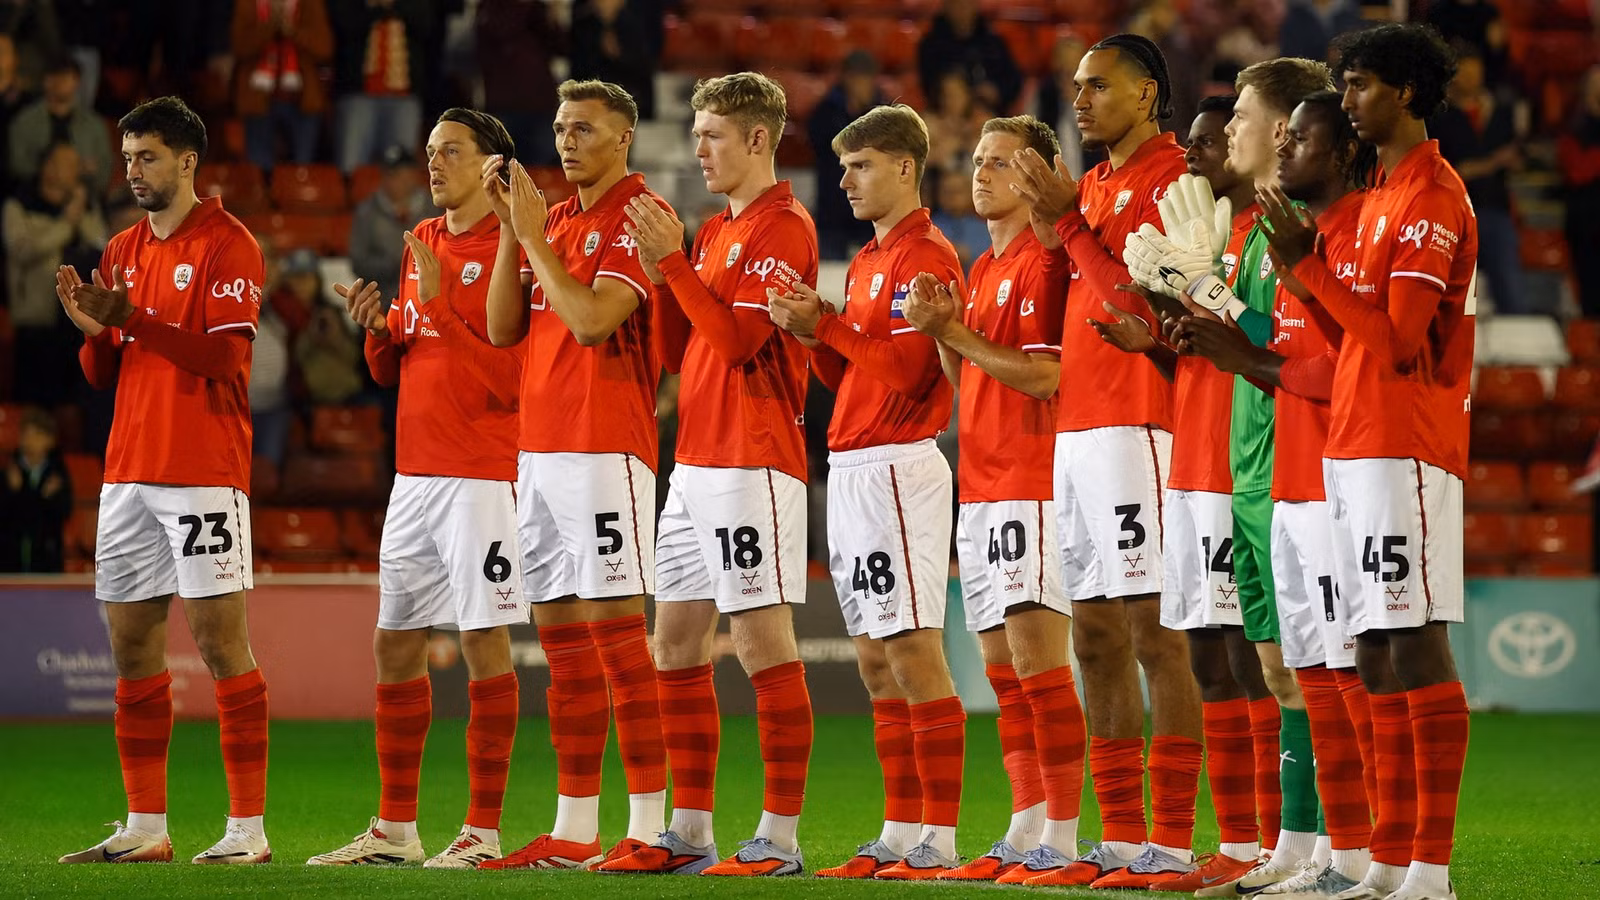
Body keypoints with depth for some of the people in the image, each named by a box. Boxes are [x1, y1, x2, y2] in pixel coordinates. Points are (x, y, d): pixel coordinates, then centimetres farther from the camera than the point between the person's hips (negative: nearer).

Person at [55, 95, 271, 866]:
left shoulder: (227, 246, -5)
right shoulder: (123, 251, 16)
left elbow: (224, 359, -15)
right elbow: (105, 375, 17)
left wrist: (133, 318, -20)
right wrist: (94, 330, -4)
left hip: (204, 476, -7)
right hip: (129, 473, 7)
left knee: (221, 642, -7)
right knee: (131, 646, 7)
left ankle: (248, 828, -6)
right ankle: (144, 826, 12)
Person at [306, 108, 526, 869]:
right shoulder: (420, 244, 15)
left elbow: (510, 377, -16)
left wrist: (436, 304, -18)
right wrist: (379, 326, 1)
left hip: (481, 477, -8)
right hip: (414, 473, 8)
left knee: (483, 642, -6)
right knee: (394, 645, 10)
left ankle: (483, 832, -2)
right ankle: (395, 829, 18)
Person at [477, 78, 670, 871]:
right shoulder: (555, 219, 17)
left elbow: (592, 320, -18)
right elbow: (502, 328, 13)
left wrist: (535, 234, -9)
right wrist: (511, 228, 4)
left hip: (606, 449, -8)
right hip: (539, 450, 8)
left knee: (613, 628, -10)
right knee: (561, 637, 8)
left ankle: (648, 825, -9)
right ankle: (573, 828, 12)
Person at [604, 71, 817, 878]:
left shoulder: (784, 228, -9)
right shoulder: (714, 232, 19)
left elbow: (737, 339, -18)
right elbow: (676, 352, 19)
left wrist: (674, 259, -17)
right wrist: (660, 270, 7)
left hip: (751, 463, -10)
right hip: (694, 463, 10)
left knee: (762, 639, -9)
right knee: (676, 640, 9)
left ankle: (780, 835, -7)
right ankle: (690, 832, 14)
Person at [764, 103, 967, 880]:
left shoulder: (926, 257, -10)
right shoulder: (866, 262, 19)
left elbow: (905, 368, -18)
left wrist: (825, 324, -14)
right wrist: (811, 334, 3)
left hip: (897, 466, -10)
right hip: (850, 468, 10)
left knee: (913, 654, -11)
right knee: (876, 665, 10)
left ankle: (939, 840, -11)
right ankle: (899, 836, 13)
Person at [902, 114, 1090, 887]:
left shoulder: (1046, 259, -9)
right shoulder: (983, 270, 19)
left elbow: (1046, 376, -17)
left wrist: (956, 333, -13)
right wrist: (941, 335, 4)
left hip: (1030, 487, -9)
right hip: (980, 486, 9)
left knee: (1036, 657, -11)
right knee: (1002, 667, 9)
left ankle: (1063, 836, -10)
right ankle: (1026, 832, 12)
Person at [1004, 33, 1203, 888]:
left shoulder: (1170, 178, -9)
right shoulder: (1096, 184, 20)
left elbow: (1139, 302, -17)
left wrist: (1068, 220, -13)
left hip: (1138, 425, -10)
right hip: (1077, 427, 10)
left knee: (1154, 631, -9)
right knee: (1095, 635, 9)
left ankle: (1172, 842, -9)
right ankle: (1120, 835, 14)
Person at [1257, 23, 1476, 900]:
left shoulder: (1433, 197, -10)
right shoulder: (1381, 197, 20)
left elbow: (1398, 339, -17)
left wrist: (1308, 265, -14)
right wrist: (1307, 272, 11)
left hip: (1405, 450, -10)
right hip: (1354, 448, 10)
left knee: (1416, 646, -11)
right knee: (1376, 656, 9)